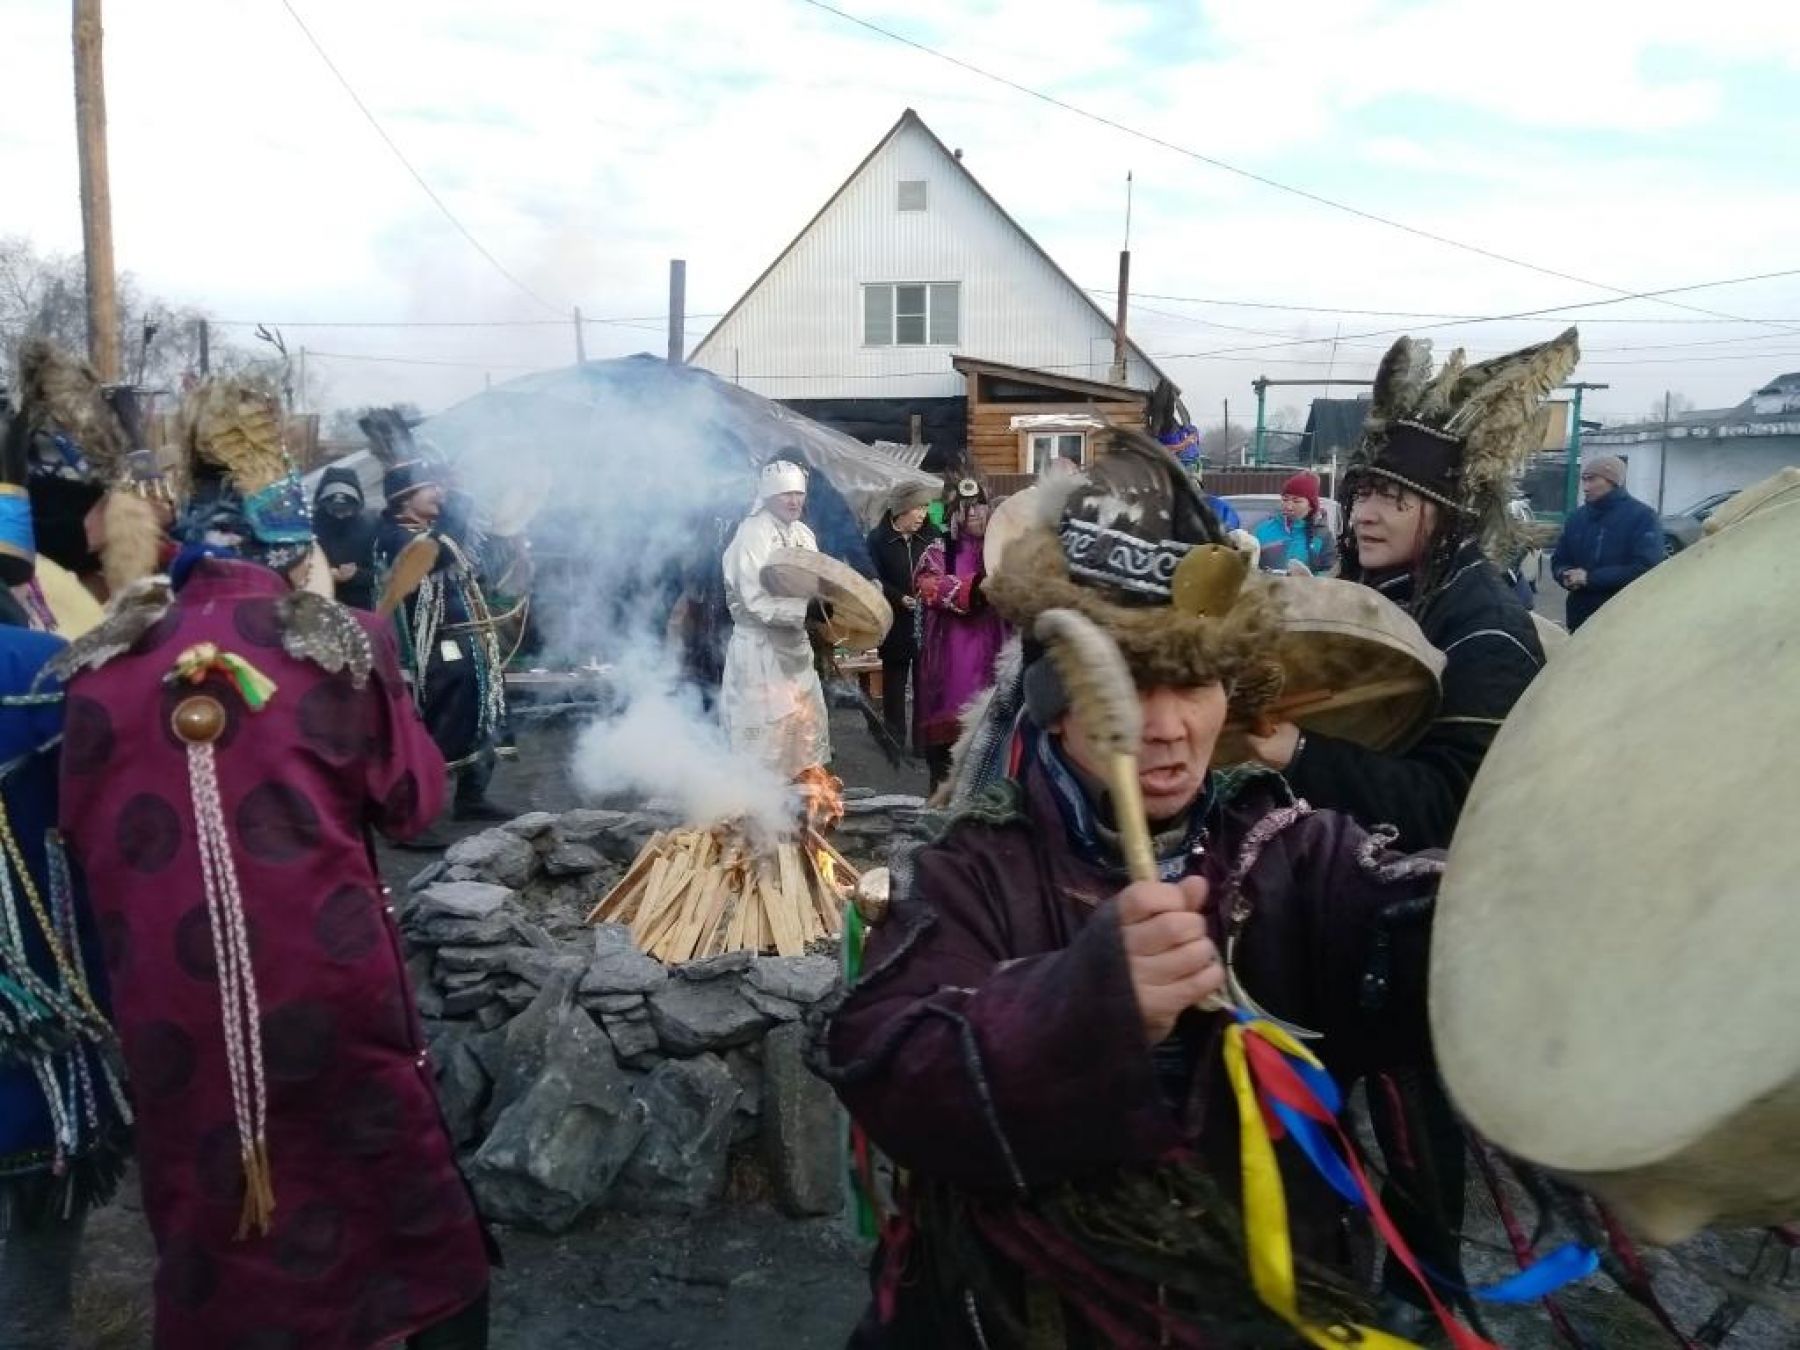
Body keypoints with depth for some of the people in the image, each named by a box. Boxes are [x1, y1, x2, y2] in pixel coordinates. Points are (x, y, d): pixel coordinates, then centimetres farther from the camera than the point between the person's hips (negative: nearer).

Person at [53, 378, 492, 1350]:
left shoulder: (104, 667, -1)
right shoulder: (339, 646, -9)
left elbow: (81, 830, 10)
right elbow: (413, 799, 0)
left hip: (171, 1004, 3)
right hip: (324, 982, -2)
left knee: (205, 1201, 20)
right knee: (406, 1207, 15)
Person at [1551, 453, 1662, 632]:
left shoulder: (1642, 516, -8)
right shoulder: (1578, 516, 11)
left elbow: (1645, 568, -19)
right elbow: (1559, 560, 17)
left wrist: (1590, 578, -21)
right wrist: (1567, 576, -8)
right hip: (1580, 617, 6)